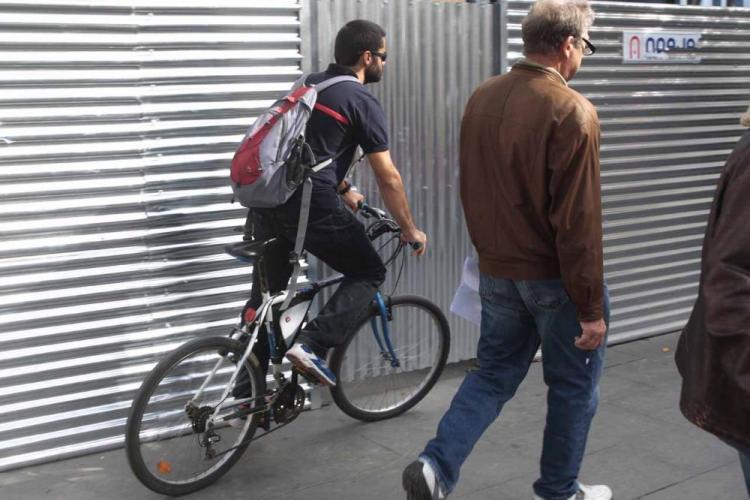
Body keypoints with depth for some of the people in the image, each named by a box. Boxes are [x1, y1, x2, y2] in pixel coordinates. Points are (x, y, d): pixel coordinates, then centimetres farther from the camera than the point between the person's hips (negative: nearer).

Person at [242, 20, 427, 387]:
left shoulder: (310, 84, 20)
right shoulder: (363, 102, -3)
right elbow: (388, 178, -3)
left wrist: (343, 189, 42)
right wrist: (410, 230, 9)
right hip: (309, 204, -8)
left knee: (265, 294, 16)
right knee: (369, 273, 11)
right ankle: (311, 344, -6)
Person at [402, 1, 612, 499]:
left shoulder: (482, 99, 2)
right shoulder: (572, 111, -19)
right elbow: (578, 223, -21)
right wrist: (591, 307, -14)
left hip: (497, 273, 6)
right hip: (557, 278, -6)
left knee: (494, 373, 19)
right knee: (573, 385, 14)